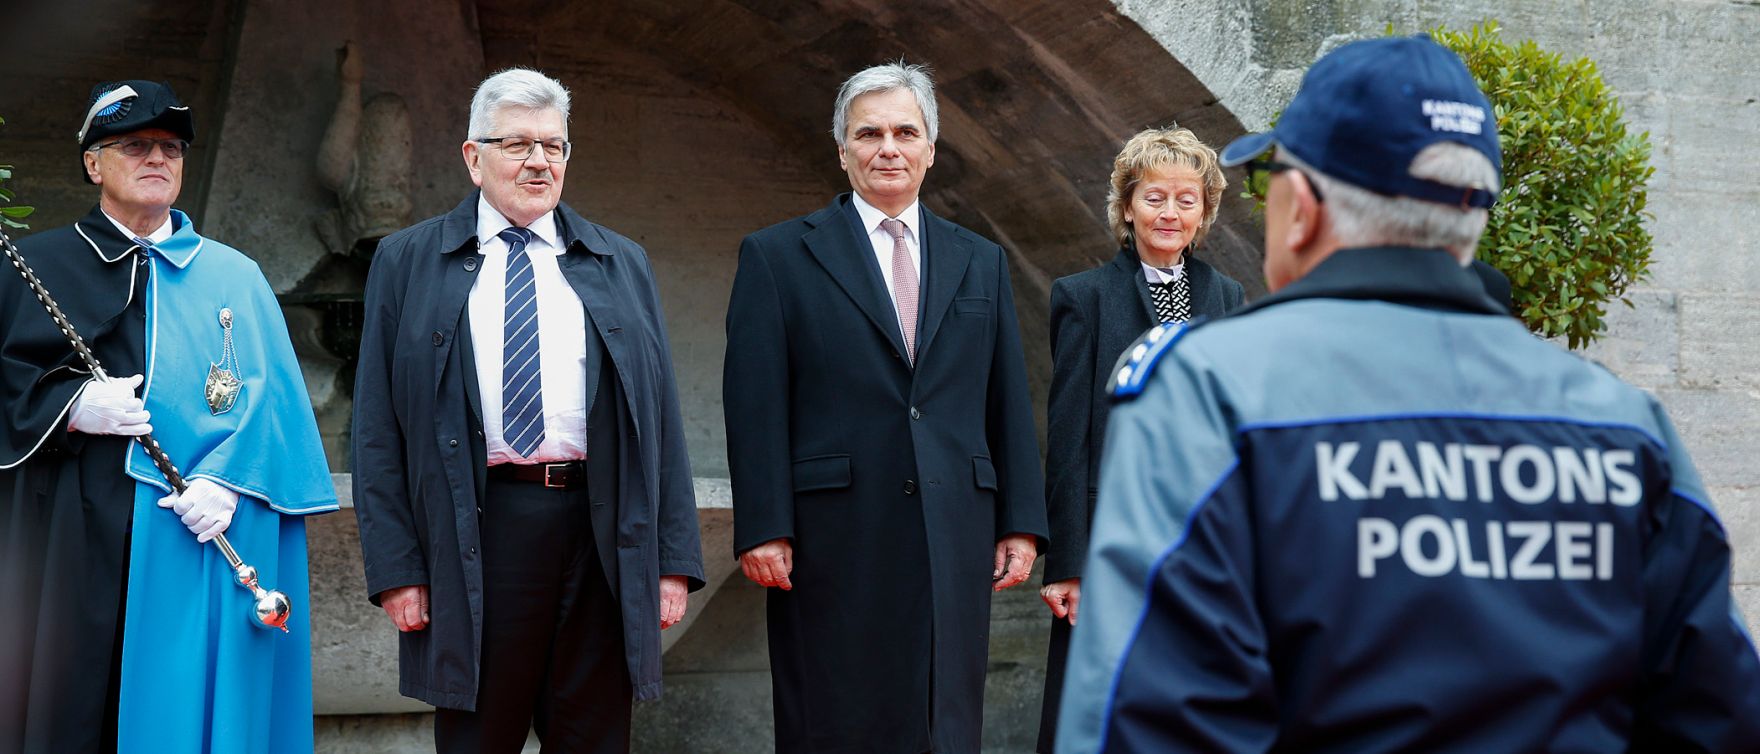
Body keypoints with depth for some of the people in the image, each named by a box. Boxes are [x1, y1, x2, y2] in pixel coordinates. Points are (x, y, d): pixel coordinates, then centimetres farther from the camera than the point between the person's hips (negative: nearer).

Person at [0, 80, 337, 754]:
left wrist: (227, 479, -12)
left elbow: (272, 394, 4)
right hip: (67, 540, 0)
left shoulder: (234, 276, 14)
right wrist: (70, 406, -11)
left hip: (196, 536, 1)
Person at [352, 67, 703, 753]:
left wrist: (674, 560, 3)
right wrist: (395, 566, -4)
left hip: (604, 541, 2)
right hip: (474, 536, -2)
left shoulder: (621, 265, 14)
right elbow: (378, 427, 4)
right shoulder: (407, 262, 9)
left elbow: (661, 420, 11)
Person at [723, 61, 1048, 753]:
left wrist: (1020, 524, 7)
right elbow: (755, 405, -2)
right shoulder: (778, 256, 5)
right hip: (833, 543, -3)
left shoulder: (981, 263, 16)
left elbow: (1009, 404, 14)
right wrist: (763, 530, -10)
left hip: (954, 540, 3)